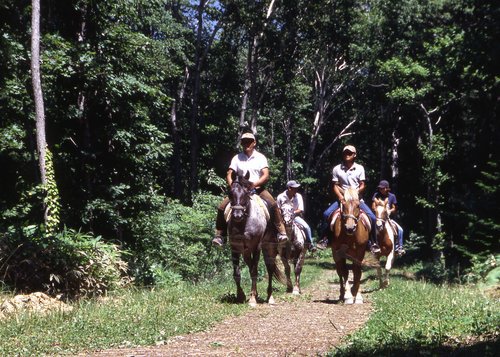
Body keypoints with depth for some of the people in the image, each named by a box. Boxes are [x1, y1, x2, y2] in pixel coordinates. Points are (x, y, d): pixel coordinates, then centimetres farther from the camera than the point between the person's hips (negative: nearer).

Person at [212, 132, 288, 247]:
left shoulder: (260, 157, 4)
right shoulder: (237, 158, 9)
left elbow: (266, 176, -6)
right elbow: (229, 175, 4)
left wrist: (255, 184, -23)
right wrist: (232, 186, -17)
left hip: (258, 189, -2)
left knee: (273, 205, -28)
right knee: (222, 207, -16)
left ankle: (281, 232, -21)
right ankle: (219, 235, -7)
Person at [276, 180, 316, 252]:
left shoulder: (298, 196, -2)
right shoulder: (280, 197, -6)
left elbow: (300, 210, -3)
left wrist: (293, 212, -20)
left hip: (295, 216, 1)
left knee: (306, 227, -22)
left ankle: (311, 244, -7)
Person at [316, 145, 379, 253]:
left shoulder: (360, 168, 1)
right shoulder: (337, 169, -1)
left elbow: (362, 185, 1)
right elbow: (334, 186, 0)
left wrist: (356, 191, -18)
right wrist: (340, 196, -16)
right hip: (342, 198, 0)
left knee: (372, 217, -17)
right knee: (326, 214, -22)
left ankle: (373, 243, -2)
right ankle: (324, 239, -10)